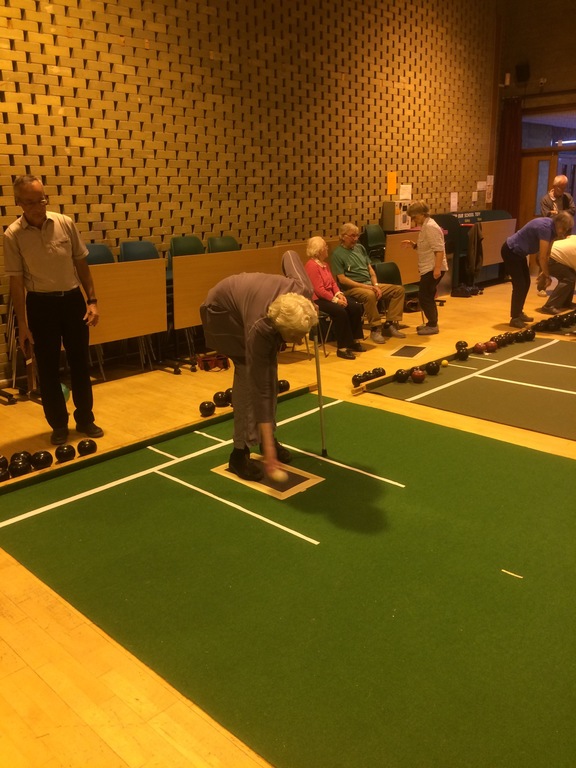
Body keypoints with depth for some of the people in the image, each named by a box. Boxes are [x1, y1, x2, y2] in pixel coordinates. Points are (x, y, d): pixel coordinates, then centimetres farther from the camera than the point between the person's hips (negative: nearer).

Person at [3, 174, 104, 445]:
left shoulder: (65, 223, -4)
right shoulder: (13, 235, -10)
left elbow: (81, 263, 5)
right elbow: (16, 281, -7)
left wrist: (92, 300, 1)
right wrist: (23, 325, -9)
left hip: (72, 299, 2)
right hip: (41, 304, -2)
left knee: (80, 362, 10)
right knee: (48, 368, 5)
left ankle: (85, 419, 25)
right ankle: (59, 425, 21)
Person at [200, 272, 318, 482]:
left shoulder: (303, 294, -31)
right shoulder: (259, 328, -40)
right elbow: (260, 387, -35)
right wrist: (267, 446, -33)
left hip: (250, 295, 6)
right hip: (223, 309, -6)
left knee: (269, 371, 0)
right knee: (249, 374, -16)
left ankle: (270, 436, 16)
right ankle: (240, 452, -8)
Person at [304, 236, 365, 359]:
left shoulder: (324, 264, 15)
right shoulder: (311, 265, -15)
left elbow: (333, 282, 14)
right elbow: (319, 289, -21)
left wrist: (339, 294, -5)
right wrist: (335, 300, -20)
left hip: (330, 296, 10)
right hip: (317, 299, -9)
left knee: (355, 307, -8)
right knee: (340, 312, -33)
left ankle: (354, 340, 3)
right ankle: (342, 348, -24)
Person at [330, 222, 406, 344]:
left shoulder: (360, 247, 14)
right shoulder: (337, 254, -8)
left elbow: (370, 269, 15)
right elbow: (342, 279, -15)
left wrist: (376, 285, -3)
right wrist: (363, 286, -19)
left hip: (370, 284, 8)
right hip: (352, 288, -8)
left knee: (399, 290, -4)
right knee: (369, 295, -40)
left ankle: (389, 324, -6)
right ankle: (375, 328, -23)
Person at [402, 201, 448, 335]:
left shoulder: (430, 227, -17)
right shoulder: (425, 226, 15)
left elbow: (439, 249, -24)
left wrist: (437, 268, -29)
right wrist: (413, 245, 8)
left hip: (433, 269, -11)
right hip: (428, 268, 11)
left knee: (424, 296, -7)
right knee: (427, 296, 16)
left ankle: (433, 325, 1)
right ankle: (432, 323, 26)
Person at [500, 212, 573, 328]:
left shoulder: (551, 227, 2)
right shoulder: (545, 228, -26)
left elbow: (547, 253, 4)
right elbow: (542, 257, -22)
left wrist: (545, 272, -3)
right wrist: (547, 275, -10)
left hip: (518, 252, 10)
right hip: (510, 252, -10)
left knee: (526, 283, 12)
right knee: (519, 285, -9)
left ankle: (519, 313, 23)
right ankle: (514, 318, -1)